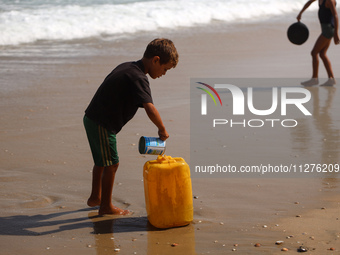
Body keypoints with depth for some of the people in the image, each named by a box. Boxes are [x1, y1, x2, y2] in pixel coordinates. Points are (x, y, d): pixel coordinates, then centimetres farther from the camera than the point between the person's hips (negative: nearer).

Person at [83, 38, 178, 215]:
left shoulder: (126, 67, 9)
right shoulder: (138, 78, -21)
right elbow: (150, 108, -33)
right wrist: (162, 130, -20)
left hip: (92, 118, 10)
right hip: (102, 123, -10)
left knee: (102, 161, 24)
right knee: (111, 163, 1)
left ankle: (95, 197, 39)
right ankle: (106, 206, 12)